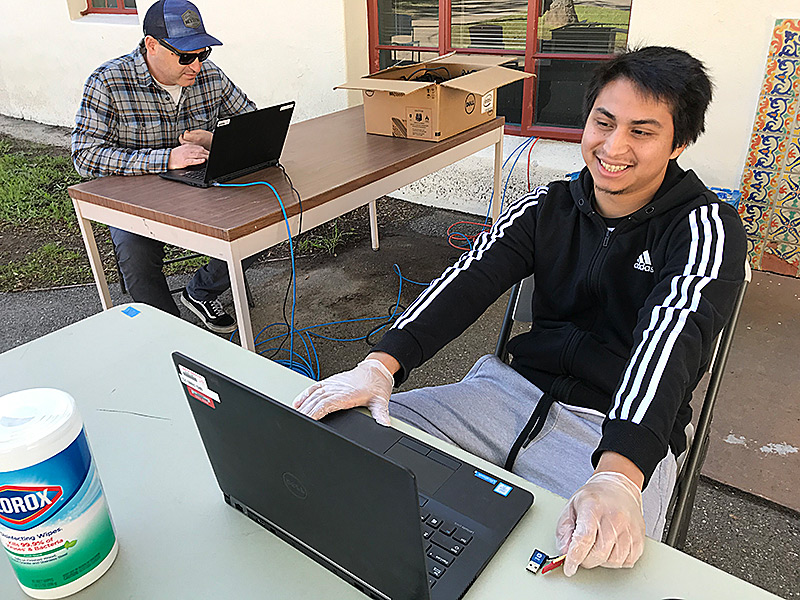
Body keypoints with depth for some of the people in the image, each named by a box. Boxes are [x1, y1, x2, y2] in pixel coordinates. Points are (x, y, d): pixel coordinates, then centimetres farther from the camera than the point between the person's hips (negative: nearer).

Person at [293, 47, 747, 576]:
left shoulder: (708, 227, -6)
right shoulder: (548, 207, 6)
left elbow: (670, 334, -25)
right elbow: (468, 281, -8)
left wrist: (618, 476, -41)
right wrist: (380, 365, -26)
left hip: (621, 436, -3)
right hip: (515, 389, 4)